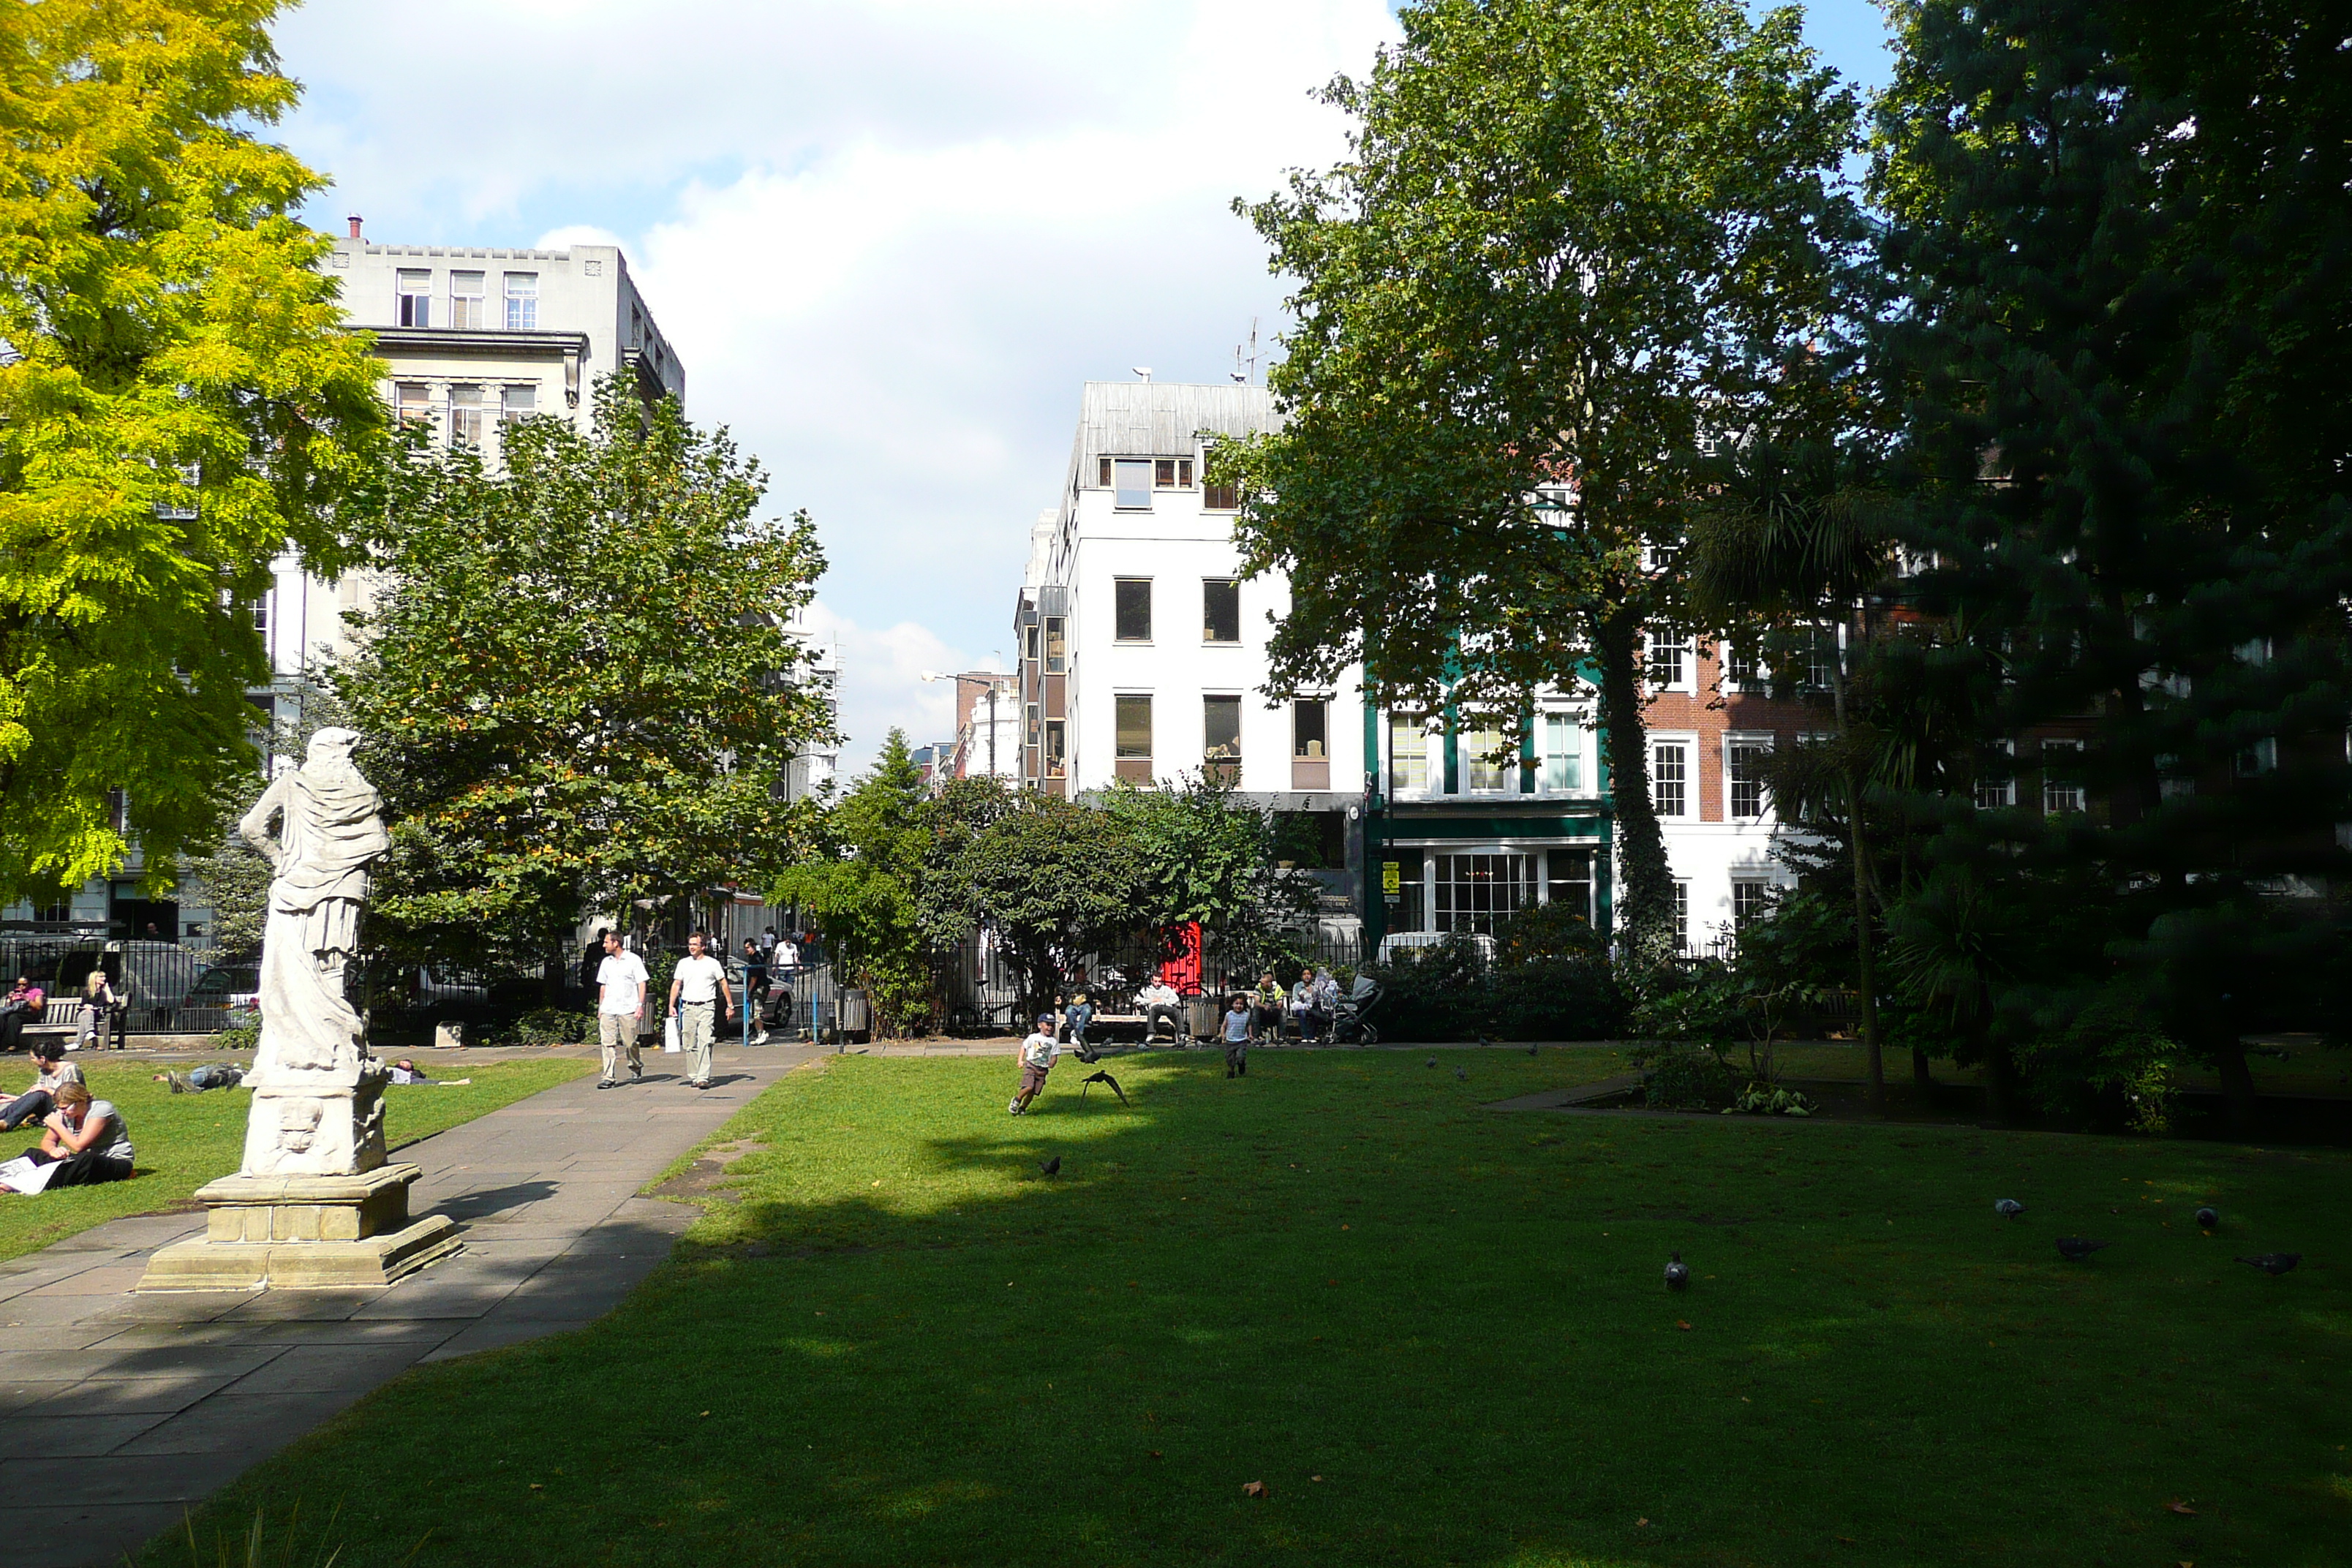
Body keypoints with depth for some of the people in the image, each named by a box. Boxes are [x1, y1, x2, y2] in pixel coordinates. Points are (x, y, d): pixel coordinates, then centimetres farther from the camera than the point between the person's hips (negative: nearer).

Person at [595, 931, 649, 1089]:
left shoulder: (633, 960, -2)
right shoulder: (606, 962, 14)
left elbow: (642, 984, -2)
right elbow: (603, 986, 20)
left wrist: (640, 1005, -10)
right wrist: (600, 1008, 16)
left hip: (628, 1009, -4)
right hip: (608, 1010, 4)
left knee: (630, 1043, 2)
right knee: (608, 1043, -5)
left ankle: (636, 1069, 26)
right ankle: (608, 1078, -6)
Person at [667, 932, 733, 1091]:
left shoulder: (713, 963, 4)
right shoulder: (683, 963, 11)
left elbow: (723, 984, 8)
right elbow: (676, 984, 12)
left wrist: (730, 1005, 5)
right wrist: (671, 1005, 3)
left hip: (706, 1007, -3)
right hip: (688, 1007, 3)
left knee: (704, 1043, -13)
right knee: (690, 1045, 5)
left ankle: (703, 1077, -17)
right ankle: (694, 1076, 13)